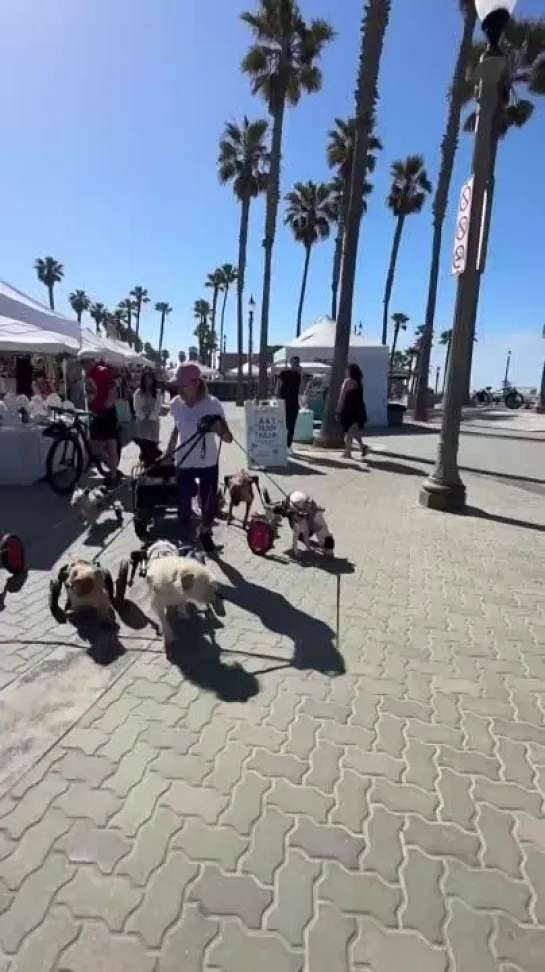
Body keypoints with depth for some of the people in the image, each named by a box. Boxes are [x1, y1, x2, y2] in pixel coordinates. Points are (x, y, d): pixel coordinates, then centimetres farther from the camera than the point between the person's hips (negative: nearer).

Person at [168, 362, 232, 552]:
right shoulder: (176, 404, -9)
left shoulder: (213, 404, -19)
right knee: (183, 503, 4)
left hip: (208, 463, -2)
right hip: (183, 463, 2)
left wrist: (220, 429, -38)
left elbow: (228, 438, -17)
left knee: (208, 502, 9)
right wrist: (167, 454, 13)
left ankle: (205, 533, 36)